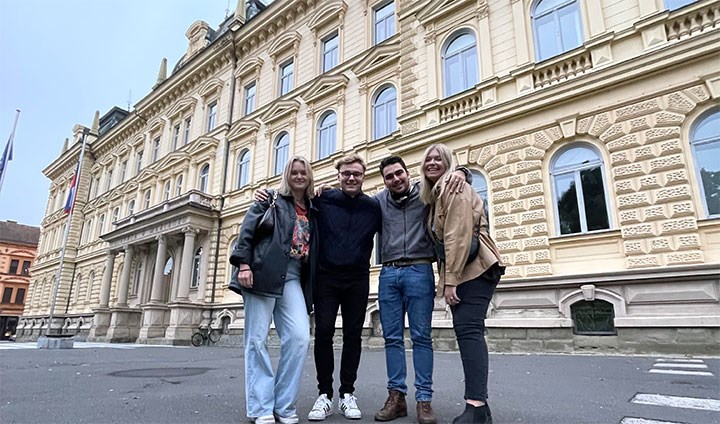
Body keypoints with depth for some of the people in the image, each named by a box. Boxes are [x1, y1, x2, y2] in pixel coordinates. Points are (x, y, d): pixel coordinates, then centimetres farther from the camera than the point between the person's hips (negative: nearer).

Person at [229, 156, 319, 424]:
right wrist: (243, 264, -14)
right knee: (257, 339, -2)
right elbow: (248, 230, -1)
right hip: (264, 273, -3)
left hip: (293, 279, 4)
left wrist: (310, 288, 12)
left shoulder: (312, 211, 19)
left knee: (299, 337, -11)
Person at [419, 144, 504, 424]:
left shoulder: (454, 188, -7)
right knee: (466, 330, 7)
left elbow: (458, 236, -17)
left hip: (474, 267, -9)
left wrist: (451, 280, -19)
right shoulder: (434, 195, 21)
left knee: (468, 329, -15)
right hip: (458, 271, 9)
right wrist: (447, 278, 10)